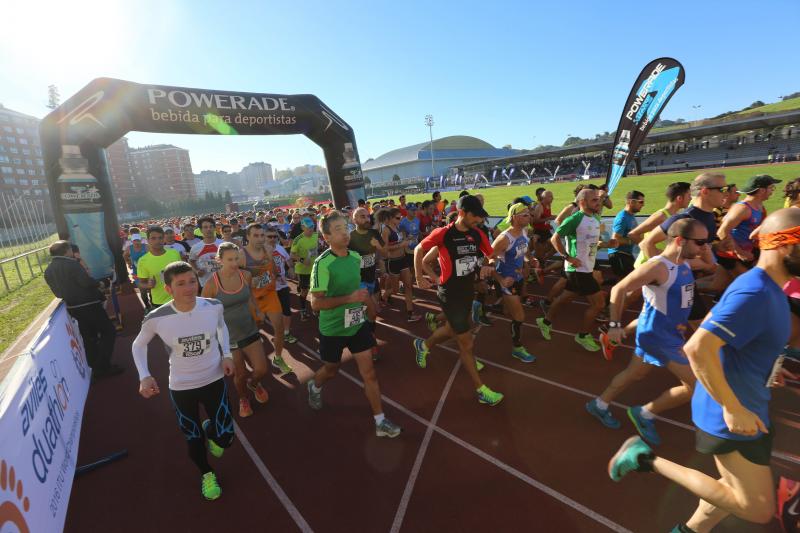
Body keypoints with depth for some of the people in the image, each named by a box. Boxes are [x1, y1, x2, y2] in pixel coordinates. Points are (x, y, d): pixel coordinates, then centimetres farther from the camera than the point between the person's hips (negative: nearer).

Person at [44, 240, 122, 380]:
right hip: (88, 305, -8)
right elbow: (87, 281, -23)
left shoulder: (48, 270, 8)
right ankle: (103, 367, -3)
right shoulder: (71, 264, -15)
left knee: (89, 337, 17)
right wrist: (99, 284, -4)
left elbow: (58, 293, 11)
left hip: (73, 308, 8)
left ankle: (95, 367, 24)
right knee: (108, 332, 0)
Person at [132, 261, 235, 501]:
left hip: (214, 380, 1)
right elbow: (138, 345, 0)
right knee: (193, 438, 18)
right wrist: (144, 376, -13)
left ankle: (210, 429, 43)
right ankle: (206, 474, 48)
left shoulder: (213, 306, -17)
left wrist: (226, 355, -4)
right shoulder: (156, 318, -21)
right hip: (181, 387, 0)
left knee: (224, 438, 5)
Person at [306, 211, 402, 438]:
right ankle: (314, 387, 54)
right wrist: (349, 298, -34)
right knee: (331, 370, 20)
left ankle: (380, 421, 16)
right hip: (333, 328, -4)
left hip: (357, 324, 4)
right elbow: (315, 303, -26)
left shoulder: (356, 257, -3)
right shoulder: (323, 264, -24)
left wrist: (368, 302, 21)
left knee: (369, 372, 3)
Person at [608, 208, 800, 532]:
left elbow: (714, 322, 19)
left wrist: (764, 369, 18)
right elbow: (698, 348, -35)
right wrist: (733, 409, -27)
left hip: (744, 407, 10)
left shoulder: (766, 288, 6)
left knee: (737, 490, 23)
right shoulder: (755, 293, -27)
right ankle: (649, 459, 3)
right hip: (733, 415, -10)